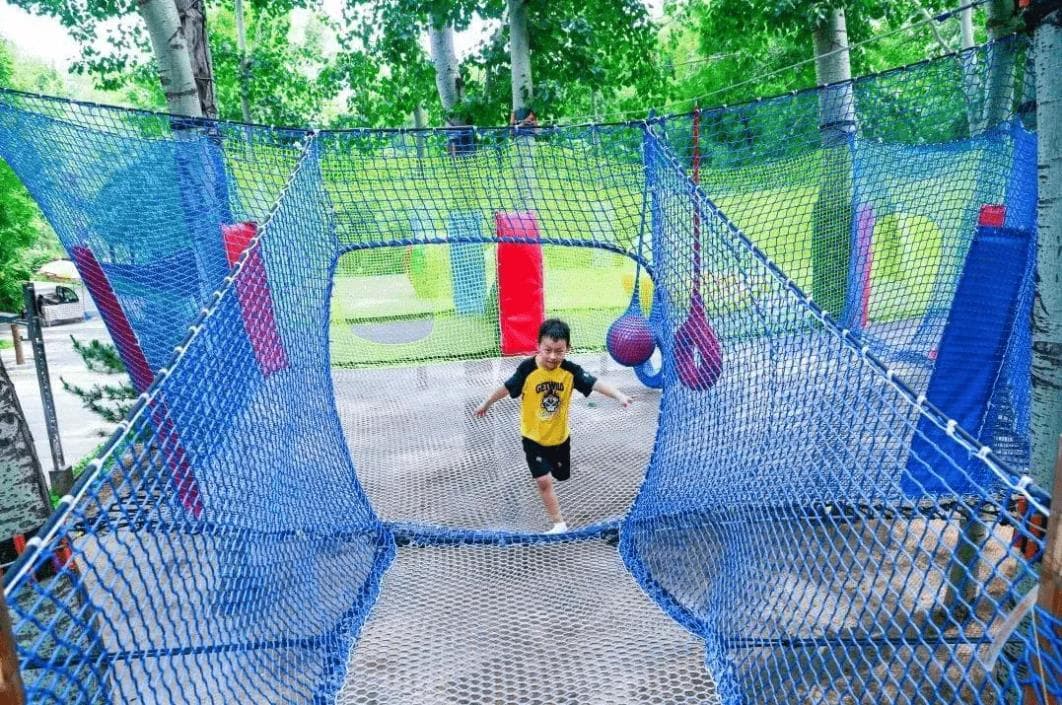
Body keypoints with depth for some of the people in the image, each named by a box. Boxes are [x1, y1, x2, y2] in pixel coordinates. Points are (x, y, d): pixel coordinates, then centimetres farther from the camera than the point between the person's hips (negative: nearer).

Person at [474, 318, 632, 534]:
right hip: (533, 437, -3)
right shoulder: (528, 368, -23)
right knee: (543, 480, -11)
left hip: (560, 436, 3)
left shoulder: (570, 370, -18)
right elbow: (506, 388, -8)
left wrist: (619, 395, -45)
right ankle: (559, 524, 5)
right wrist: (486, 404, 6)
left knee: (560, 475, 22)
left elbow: (595, 383, -28)